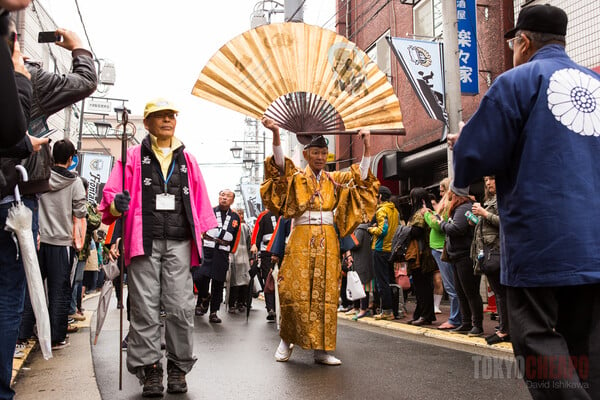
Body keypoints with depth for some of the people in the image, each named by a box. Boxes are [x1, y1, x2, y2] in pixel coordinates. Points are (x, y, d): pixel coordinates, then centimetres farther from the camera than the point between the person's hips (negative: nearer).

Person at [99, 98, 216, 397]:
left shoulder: (187, 160, 18)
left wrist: (206, 234, 10)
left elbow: (199, 200, 17)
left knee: (181, 308, -1)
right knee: (145, 308, 0)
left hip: (179, 242, 2)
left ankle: (178, 367, 12)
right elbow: (112, 192, 2)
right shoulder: (133, 157, 10)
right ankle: (149, 369, 9)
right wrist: (116, 205, -21)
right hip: (144, 242, -1)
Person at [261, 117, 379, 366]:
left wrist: (366, 147, -8)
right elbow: (280, 164, -14)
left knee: (325, 294, 0)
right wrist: (276, 135, -31)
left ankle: (321, 349, 4)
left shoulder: (335, 180, 14)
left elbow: (361, 176, 3)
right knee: (295, 291, -7)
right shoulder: (295, 177, 5)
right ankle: (286, 341, 12)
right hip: (301, 239, -3)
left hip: (328, 240, 3)